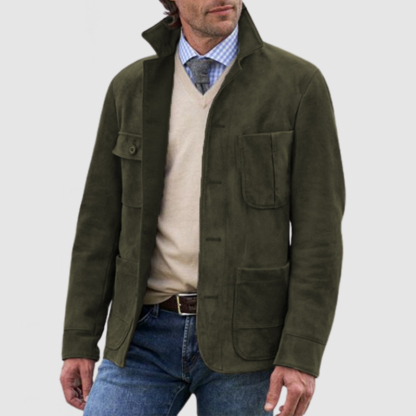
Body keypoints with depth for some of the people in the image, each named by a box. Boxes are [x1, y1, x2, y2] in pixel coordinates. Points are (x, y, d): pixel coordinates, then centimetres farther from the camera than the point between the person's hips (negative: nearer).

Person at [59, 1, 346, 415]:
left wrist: (303, 354, -13)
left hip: (242, 336, -2)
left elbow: (318, 229, -6)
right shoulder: (130, 88, 6)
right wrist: (78, 342, 3)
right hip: (148, 335, 3)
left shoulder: (299, 84, -4)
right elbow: (99, 222, 7)